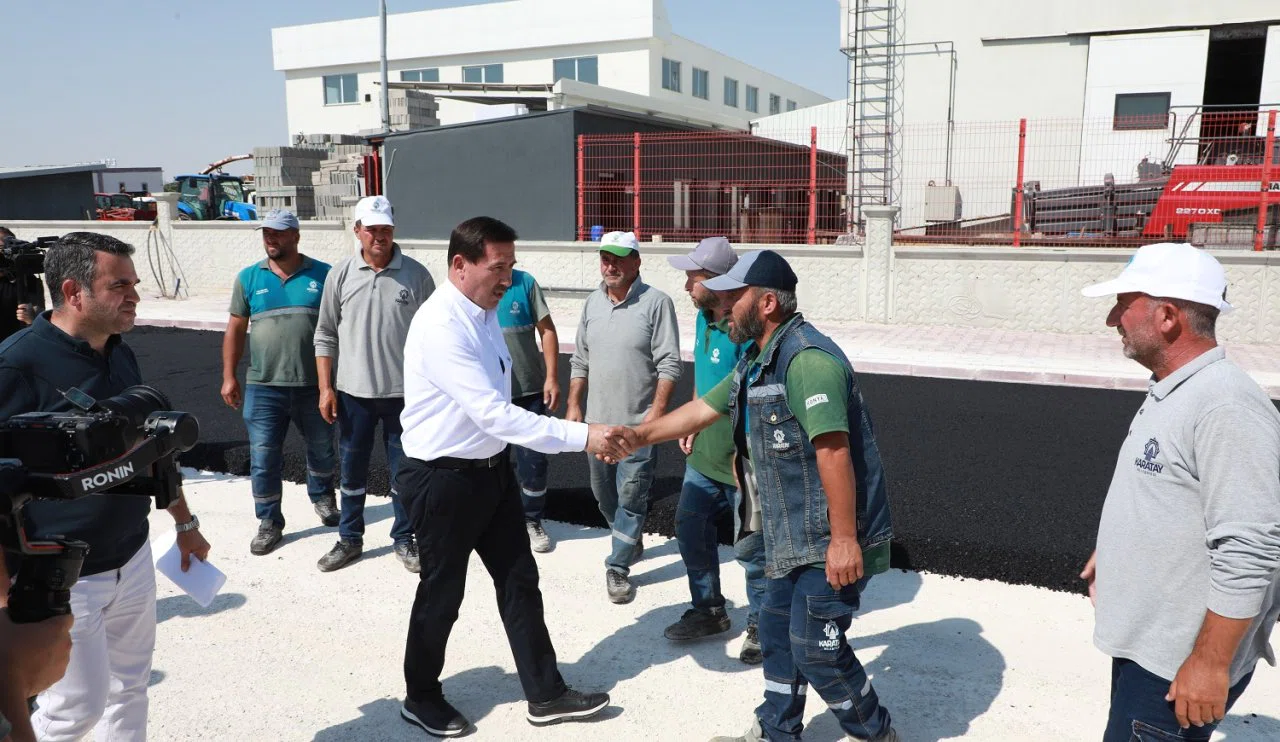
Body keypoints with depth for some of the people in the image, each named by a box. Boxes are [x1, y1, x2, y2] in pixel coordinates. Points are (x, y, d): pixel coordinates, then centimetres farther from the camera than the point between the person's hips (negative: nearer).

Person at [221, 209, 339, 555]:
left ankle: (322, 497, 42)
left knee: (321, 449, 17)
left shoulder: (323, 275, -1)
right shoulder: (249, 277, 5)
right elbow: (236, 329, 8)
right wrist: (229, 377, 4)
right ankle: (269, 523, 15)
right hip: (263, 386, 1)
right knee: (263, 457, 2)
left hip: (314, 384, 0)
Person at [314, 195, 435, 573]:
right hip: (353, 390, 1)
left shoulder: (415, 275, -3)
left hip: (404, 390, -1)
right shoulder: (341, 274, 1)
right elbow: (326, 335, 5)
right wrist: (326, 389, 0)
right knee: (352, 468, 13)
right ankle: (349, 539, 28)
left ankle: (404, 539, 24)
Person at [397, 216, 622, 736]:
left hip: (492, 468, 9)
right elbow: (493, 413, -32)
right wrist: (582, 436, -33)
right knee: (442, 593, 9)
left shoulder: (487, 312, 3)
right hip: (443, 478, -8)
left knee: (519, 580, 14)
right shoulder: (441, 326, -26)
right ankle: (421, 699, 33)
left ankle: (545, 695, 27)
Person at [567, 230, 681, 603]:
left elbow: (669, 365, -12)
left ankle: (618, 566, 9)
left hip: (637, 422, -6)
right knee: (604, 493, 17)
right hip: (596, 419, 6)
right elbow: (580, 361, 14)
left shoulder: (656, 303, -10)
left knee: (631, 496, -3)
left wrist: (657, 412, -17)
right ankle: (631, 542, 39)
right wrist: (573, 406, 9)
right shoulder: (593, 303, 8)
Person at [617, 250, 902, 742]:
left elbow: (833, 451, -28)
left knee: (816, 646, -1)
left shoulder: (807, 358, -24)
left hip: (830, 539, -10)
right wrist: (640, 436, 10)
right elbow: (703, 409, 19)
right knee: (777, 631, 18)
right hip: (795, 535, 10)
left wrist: (844, 538, -29)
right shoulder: (758, 362, 10)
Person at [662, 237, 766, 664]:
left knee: (750, 548, 6)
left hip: (742, 464, -9)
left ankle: (761, 626, 27)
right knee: (690, 530, 18)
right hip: (704, 456, 9)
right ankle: (709, 611, 37)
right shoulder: (704, 319, 5)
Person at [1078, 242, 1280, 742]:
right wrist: (1112, 553, 26)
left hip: (1179, 664, -10)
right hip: (1145, 640, 10)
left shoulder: (1226, 407, -25)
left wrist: (1210, 663, -24)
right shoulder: (1169, 392, 7)